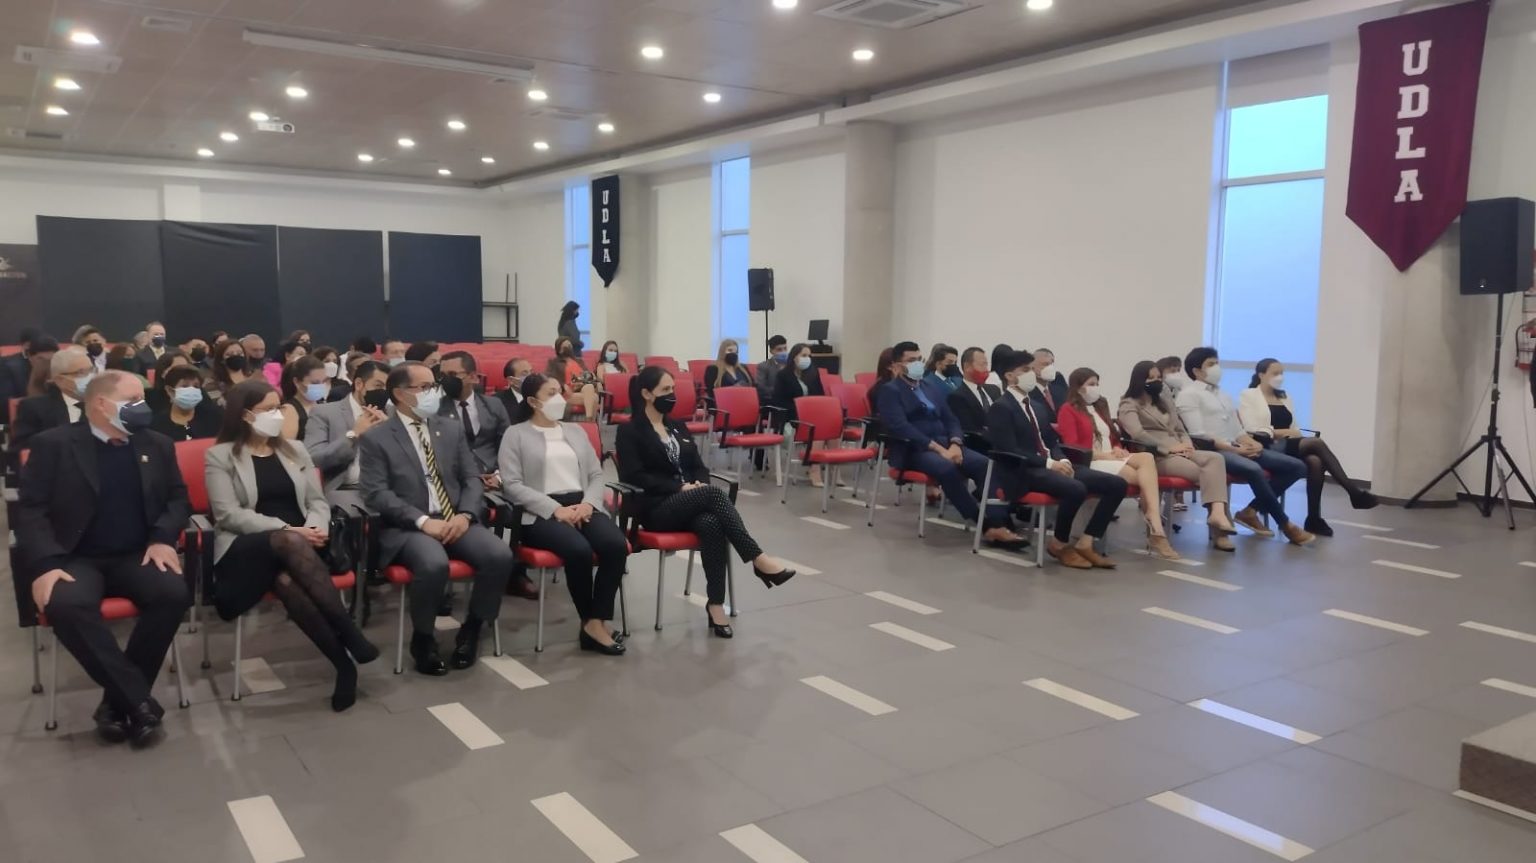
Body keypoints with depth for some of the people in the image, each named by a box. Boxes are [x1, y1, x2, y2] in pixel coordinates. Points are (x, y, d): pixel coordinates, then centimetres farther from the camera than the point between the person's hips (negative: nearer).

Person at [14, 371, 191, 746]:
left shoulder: (156, 446, 12)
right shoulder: (53, 445, 1)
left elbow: (178, 499, 14)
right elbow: (31, 510, -5)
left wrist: (163, 538, -7)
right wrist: (45, 564, -20)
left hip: (136, 556, 3)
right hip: (78, 559, -3)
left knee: (174, 592, -28)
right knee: (65, 604, -35)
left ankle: (119, 699, -13)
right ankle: (138, 699, -24)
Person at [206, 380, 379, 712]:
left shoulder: (295, 451, 19)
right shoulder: (220, 456, 5)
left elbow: (318, 501, 14)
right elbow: (228, 515, -7)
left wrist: (315, 527, -11)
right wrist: (287, 530, -18)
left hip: (299, 544, 3)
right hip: (246, 551, -3)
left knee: (286, 578, -35)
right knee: (289, 542, -38)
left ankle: (343, 663, -36)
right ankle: (349, 632, -36)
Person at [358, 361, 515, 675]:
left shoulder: (451, 428, 15)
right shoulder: (376, 438, 2)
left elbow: (472, 479, 12)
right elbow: (376, 494, -8)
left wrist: (465, 515, -9)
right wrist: (423, 522, -19)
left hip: (455, 521, 4)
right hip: (407, 528, -4)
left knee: (500, 555, -24)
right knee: (434, 564, -36)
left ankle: (471, 629, -1)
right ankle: (423, 638, -8)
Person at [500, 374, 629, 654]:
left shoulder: (575, 431, 21)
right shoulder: (516, 434, 5)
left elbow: (597, 475, 16)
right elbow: (512, 485, -6)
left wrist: (588, 503, -6)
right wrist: (555, 509, -16)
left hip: (582, 506, 5)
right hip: (541, 513, -5)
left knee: (617, 545, -26)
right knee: (579, 550, -33)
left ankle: (596, 621, -19)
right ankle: (592, 622, -13)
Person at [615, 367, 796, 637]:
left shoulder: (678, 428, 21)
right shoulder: (629, 432, 1)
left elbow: (699, 466, 17)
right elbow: (636, 477, -10)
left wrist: (699, 484, -7)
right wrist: (680, 488, -17)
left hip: (692, 504, 5)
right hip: (655, 509, -5)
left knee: (711, 524, -32)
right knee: (713, 494, -32)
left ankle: (716, 603, -33)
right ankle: (758, 559, -32)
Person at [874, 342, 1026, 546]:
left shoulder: (931, 389, 24)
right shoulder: (889, 391, 2)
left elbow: (950, 420, 16)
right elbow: (900, 427, -13)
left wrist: (955, 444, -8)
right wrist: (937, 448, -20)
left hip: (946, 444, 6)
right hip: (914, 450, -6)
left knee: (985, 464, -22)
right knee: (947, 468, -36)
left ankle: (998, 521, -27)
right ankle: (985, 525, -30)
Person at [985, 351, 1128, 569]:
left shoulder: (1035, 405, 22)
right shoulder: (1001, 407, -5)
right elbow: (1011, 451, -16)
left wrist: (1062, 460, -2)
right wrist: (1049, 463, -20)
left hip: (1051, 464, 9)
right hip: (1025, 472, -9)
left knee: (1116, 484, -6)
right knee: (1076, 489, -36)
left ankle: (1085, 543, -5)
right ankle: (1059, 544, -11)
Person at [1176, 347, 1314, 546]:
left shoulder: (1224, 396, 26)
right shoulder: (1189, 395, 0)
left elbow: (1237, 430, 20)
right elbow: (1198, 435, -11)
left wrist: (1252, 443, -3)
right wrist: (1233, 448, -17)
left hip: (1238, 449, 9)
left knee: (1297, 466, -3)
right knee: (1253, 470, -36)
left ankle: (1251, 511, -8)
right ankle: (1285, 525, -21)